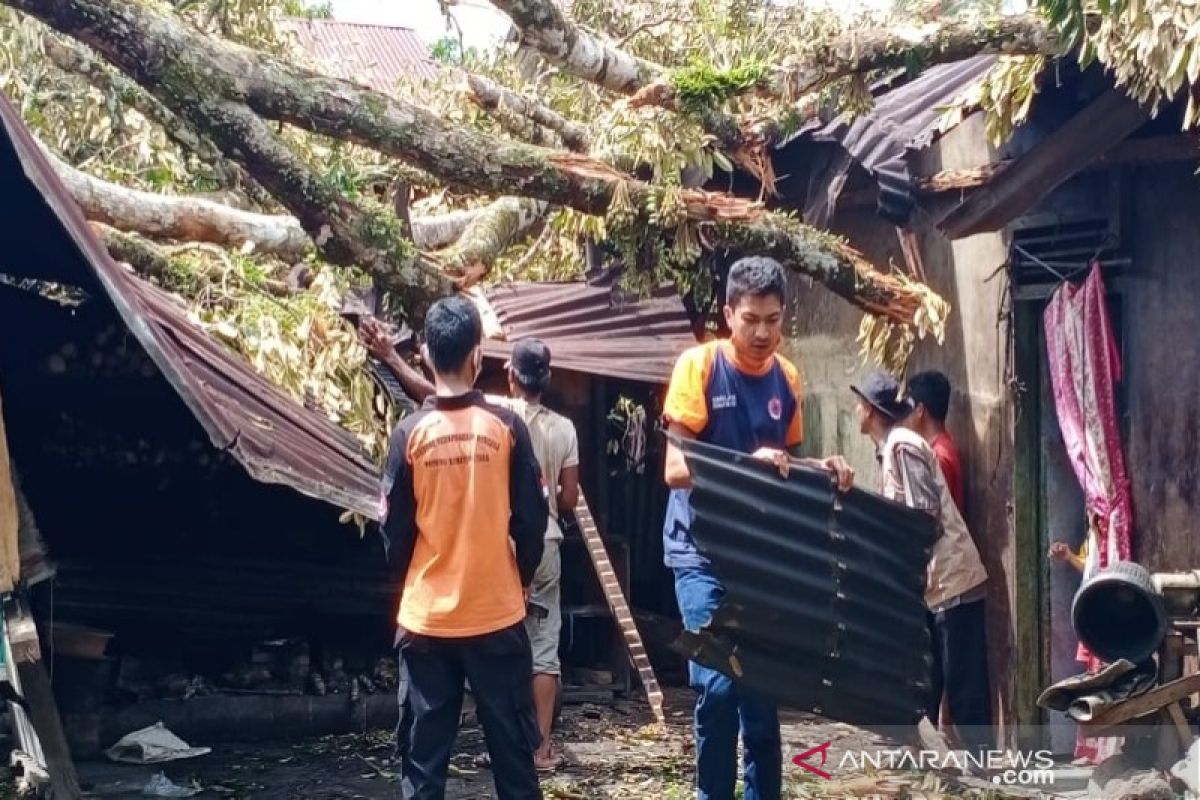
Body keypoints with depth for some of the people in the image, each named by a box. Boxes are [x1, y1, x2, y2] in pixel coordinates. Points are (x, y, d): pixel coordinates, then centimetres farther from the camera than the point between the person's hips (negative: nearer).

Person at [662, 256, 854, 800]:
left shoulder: (786, 376, 7)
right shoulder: (699, 365, -9)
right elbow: (677, 468, -14)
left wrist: (818, 468, -4)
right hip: (703, 551, -5)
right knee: (719, 683, -14)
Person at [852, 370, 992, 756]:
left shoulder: (903, 446, -14)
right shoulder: (889, 448, 14)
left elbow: (924, 517, -18)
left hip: (951, 580, -10)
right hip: (933, 583, 10)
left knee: (963, 685, -5)